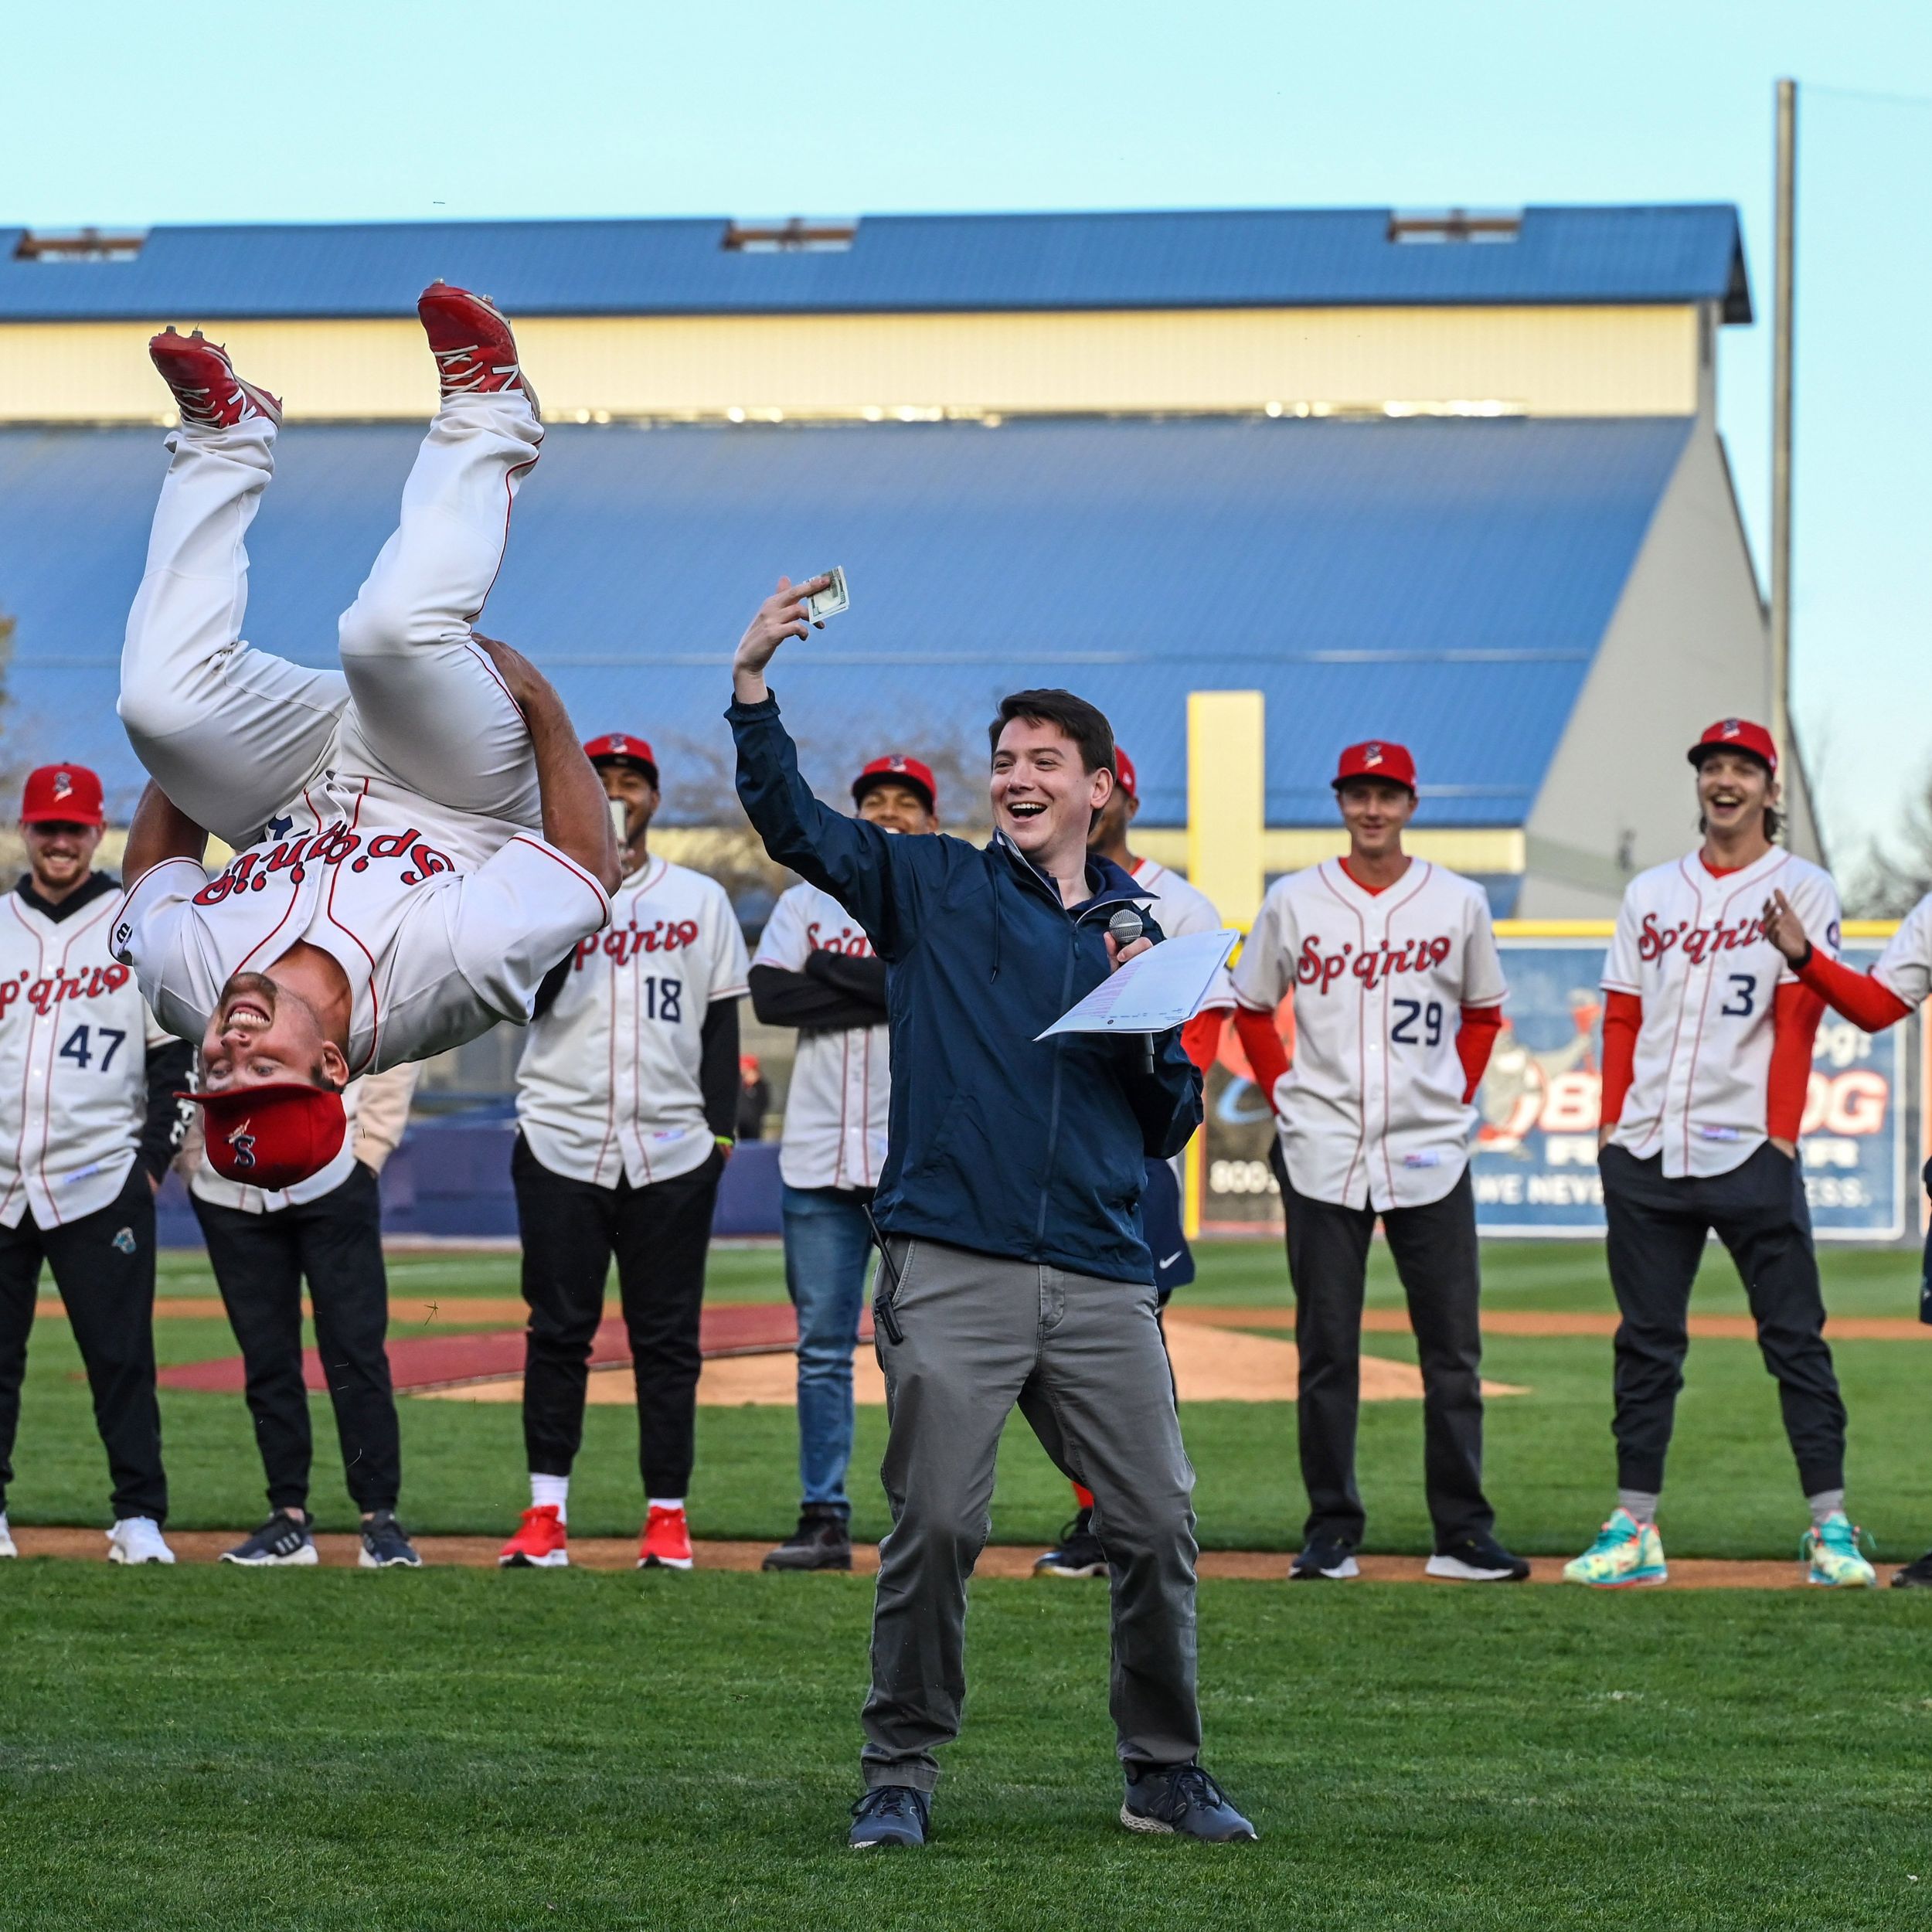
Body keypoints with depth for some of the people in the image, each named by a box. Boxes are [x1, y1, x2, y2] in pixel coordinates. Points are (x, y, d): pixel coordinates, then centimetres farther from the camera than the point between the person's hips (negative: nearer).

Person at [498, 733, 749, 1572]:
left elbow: (721, 1024, 12)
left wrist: (720, 1127, 3)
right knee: (558, 1329, -2)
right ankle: (546, 1516, 0)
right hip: (561, 1144, -1)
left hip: (671, 1154, 1)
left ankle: (667, 1517, 5)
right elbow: (524, 997, -8)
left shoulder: (700, 900, 11)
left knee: (668, 1337, 1)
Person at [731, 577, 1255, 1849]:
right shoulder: (935, 888, 9)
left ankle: (1167, 1774, 16)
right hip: (954, 1266, -3)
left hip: (1102, 1276, 3)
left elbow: (1169, 1129, 17)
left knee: (1158, 1523, 2)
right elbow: (792, 821, -4)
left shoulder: (1143, 931, 16)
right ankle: (902, 1776, 4)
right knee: (937, 1522, -8)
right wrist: (754, 683, -16)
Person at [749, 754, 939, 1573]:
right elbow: (770, 996, -4)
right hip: (820, 1160, 2)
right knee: (822, 1346, 3)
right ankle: (824, 1519, 6)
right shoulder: (807, 904, 12)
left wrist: (837, 975, -10)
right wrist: (898, 988, -8)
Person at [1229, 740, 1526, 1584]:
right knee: (1326, 1350, 1)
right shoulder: (1293, 902, 3)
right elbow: (1252, 1010, 14)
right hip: (1322, 1160, 0)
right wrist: (1285, 1098, 4)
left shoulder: (1458, 902, 4)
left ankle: (1463, 1535, 5)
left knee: (1453, 1351, -1)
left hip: (1430, 1157, 0)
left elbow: (1483, 1013, 17)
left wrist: (1457, 1097, 6)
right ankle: (1331, 1535, 8)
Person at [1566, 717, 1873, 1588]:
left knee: (1795, 1335, -5)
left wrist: (1781, 1134, -11)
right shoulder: (1651, 893, 15)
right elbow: (1621, 1020, 14)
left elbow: (1798, 1022, -4)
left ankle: (1830, 1526, -3)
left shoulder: (1802, 889, 3)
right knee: (1647, 1341, 5)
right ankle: (1635, 1530, 9)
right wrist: (1612, 1126, 5)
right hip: (1648, 1155, 4)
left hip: (1749, 1155, -4)